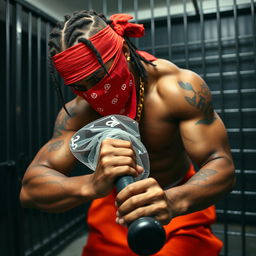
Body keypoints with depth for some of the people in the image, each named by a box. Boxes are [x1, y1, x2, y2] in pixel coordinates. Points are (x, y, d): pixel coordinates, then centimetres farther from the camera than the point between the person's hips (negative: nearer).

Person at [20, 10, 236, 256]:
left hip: (182, 201, 0)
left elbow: (221, 165, -28)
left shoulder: (181, 87, -28)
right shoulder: (77, 113, -24)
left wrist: (174, 201, -50)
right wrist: (90, 185, -49)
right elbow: (30, 189, -27)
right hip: (115, 205, 1)